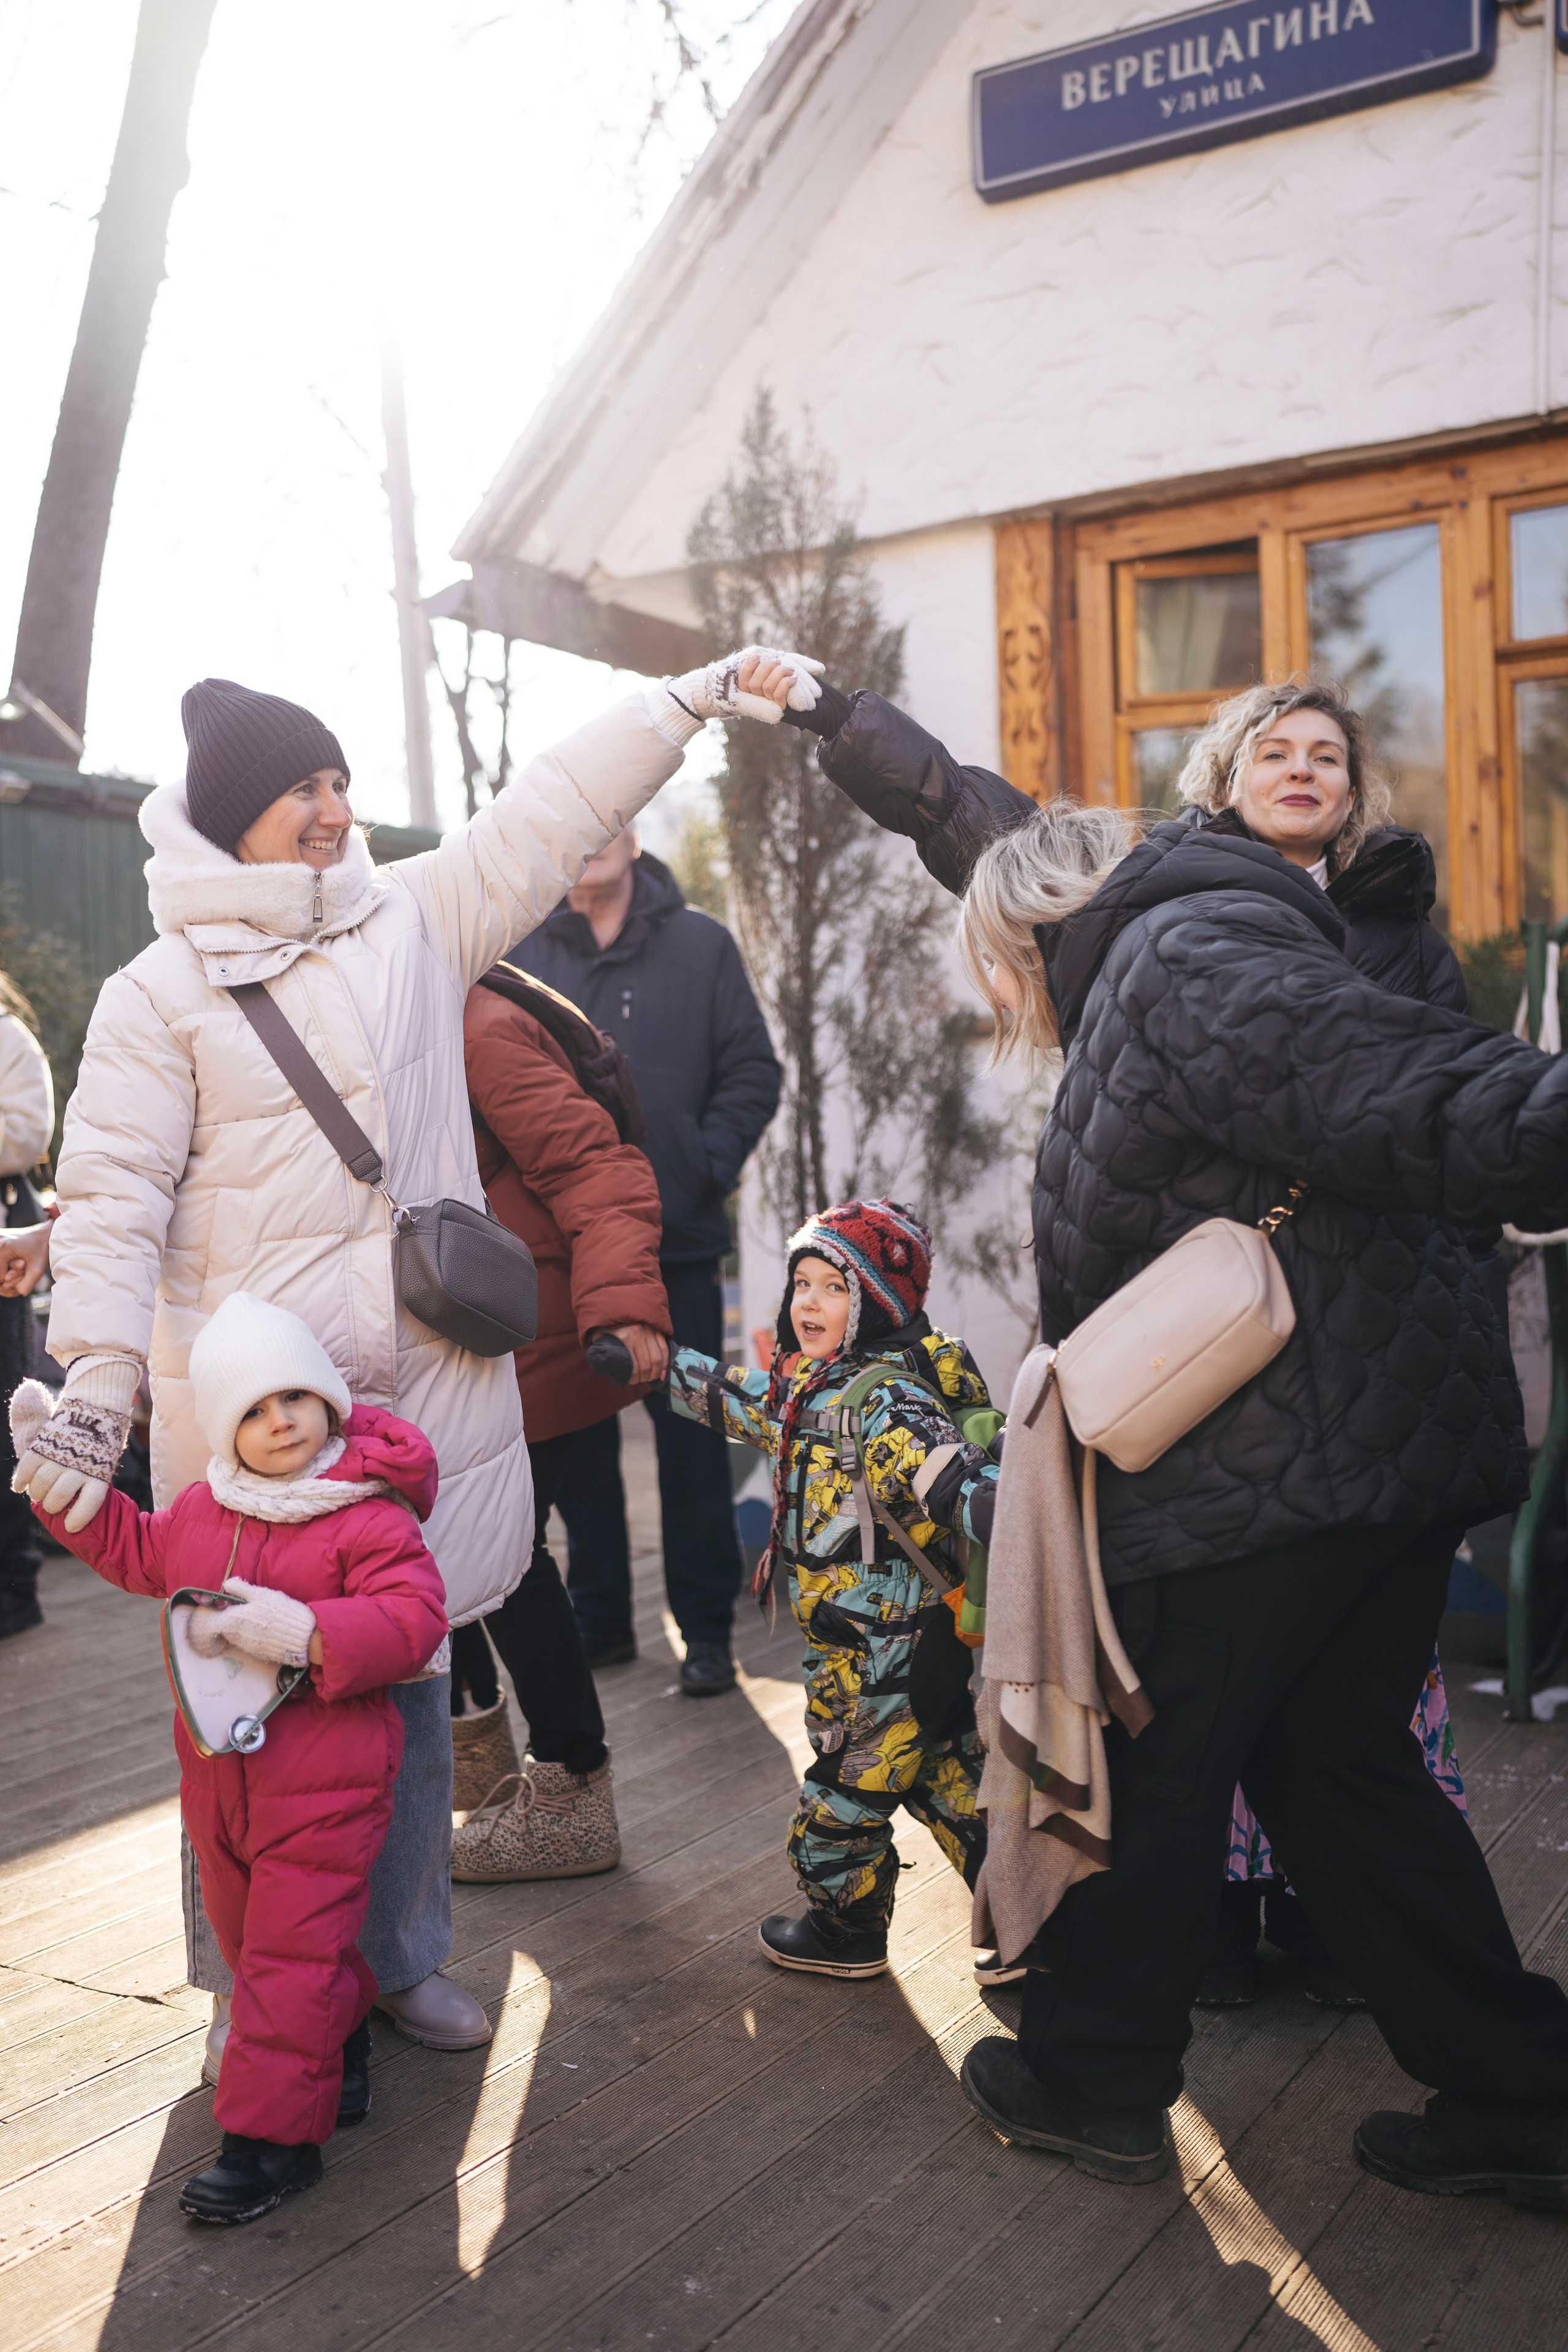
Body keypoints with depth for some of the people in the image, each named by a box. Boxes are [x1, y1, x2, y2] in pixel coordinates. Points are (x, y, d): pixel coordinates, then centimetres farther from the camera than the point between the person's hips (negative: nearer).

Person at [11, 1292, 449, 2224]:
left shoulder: (371, 1517, -17)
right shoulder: (199, 1510, 4)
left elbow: (411, 1621, -25)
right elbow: (137, 1553, 23)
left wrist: (298, 1632, -33)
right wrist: (60, 1477, 16)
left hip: (325, 1787, -7)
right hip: (219, 1776, 7)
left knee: (290, 1955, -2)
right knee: (254, 1937, 20)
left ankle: (272, 2134, 10)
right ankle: (337, 2053, 43)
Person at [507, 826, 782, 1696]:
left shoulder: (699, 945, 1)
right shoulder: (519, 955, 4)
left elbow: (753, 1073, 1)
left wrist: (704, 1169, -9)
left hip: (675, 1242, -2)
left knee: (690, 1437, 3)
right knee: (575, 1437, 11)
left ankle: (706, 1628, 14)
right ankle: (599, 1617, 25)